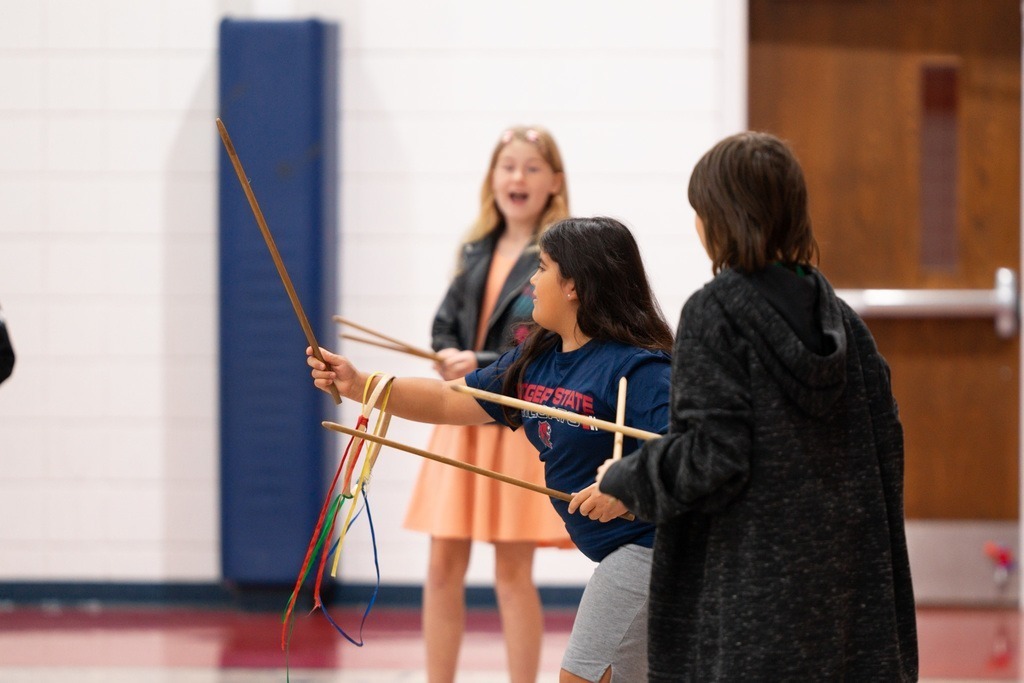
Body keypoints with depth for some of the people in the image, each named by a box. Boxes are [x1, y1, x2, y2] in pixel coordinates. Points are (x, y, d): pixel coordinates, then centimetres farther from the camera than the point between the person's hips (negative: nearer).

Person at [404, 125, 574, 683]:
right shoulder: (477, 251, 13)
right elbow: (444, 326, 15)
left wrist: (483, 367, -18)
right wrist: (450, 359, -7)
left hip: (524, 424, -6)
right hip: (462, 423, 6)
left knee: (512, 573, -1)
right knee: (443, 567, 6)